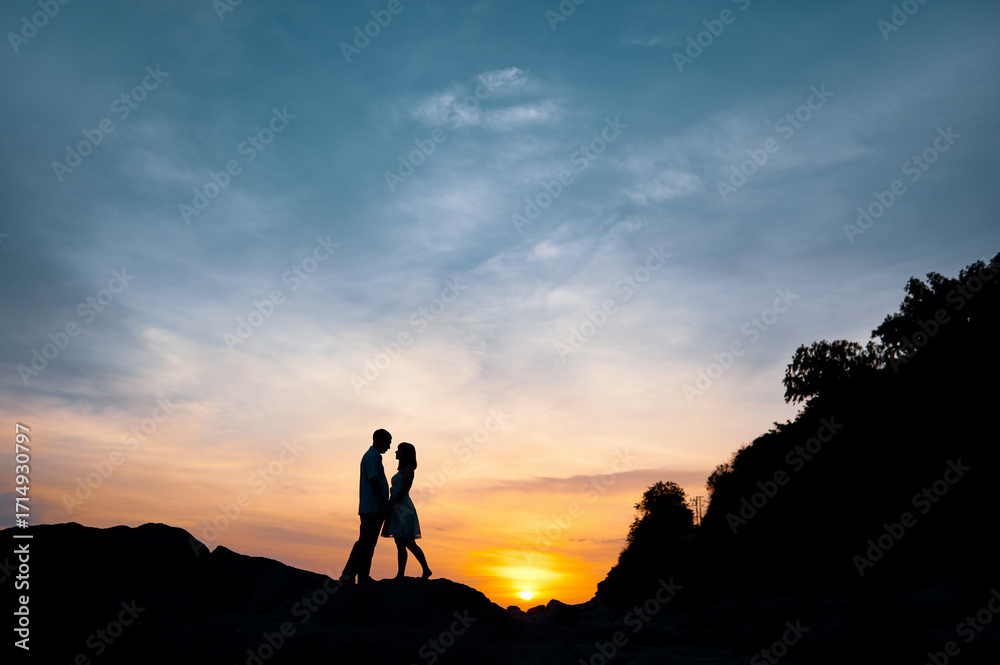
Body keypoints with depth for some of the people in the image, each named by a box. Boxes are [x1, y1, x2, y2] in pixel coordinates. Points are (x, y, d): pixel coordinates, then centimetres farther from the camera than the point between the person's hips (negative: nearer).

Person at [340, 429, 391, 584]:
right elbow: (374, 481, -18)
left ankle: (363, 576, 12)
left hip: (373, 509, 10)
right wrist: (384, 504, -16)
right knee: (365, 542, -10)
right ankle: (348, 575, -9)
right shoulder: (372, 456, -11)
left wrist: (385, 505, 21)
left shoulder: (373, 456, 21)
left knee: (369, 542, 9)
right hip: (372, 508, -10)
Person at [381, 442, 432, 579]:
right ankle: (400, 575, 4)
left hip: (404, 509, -9)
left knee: (408, 542, -7)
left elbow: (402, 490, -17)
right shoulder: (402, 470, 20)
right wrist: (389, 507, 14)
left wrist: (390, 505, -21)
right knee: (400, 544, 5)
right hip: (397, 510, 9)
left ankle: (426, 570, 3)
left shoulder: (408, 469, -9)